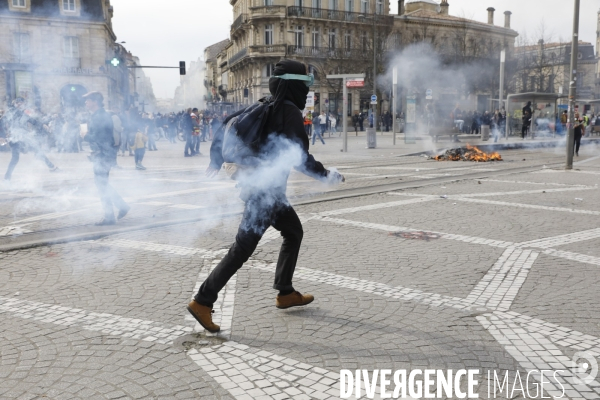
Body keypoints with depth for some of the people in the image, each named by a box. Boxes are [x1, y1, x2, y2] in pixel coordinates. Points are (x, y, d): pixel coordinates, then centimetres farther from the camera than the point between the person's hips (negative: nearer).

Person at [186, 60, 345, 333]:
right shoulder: (290, 113, -14)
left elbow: (227, 124, 11)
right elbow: (300, 157, -18)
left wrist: (216, 160, 18)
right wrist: (327, 175, -5)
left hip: (255, 184, 10)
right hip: (266, 190, -9)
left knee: (294, 232, 20)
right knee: (243, 248, -5)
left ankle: (285, 293, 28)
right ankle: (202, 302, 0)